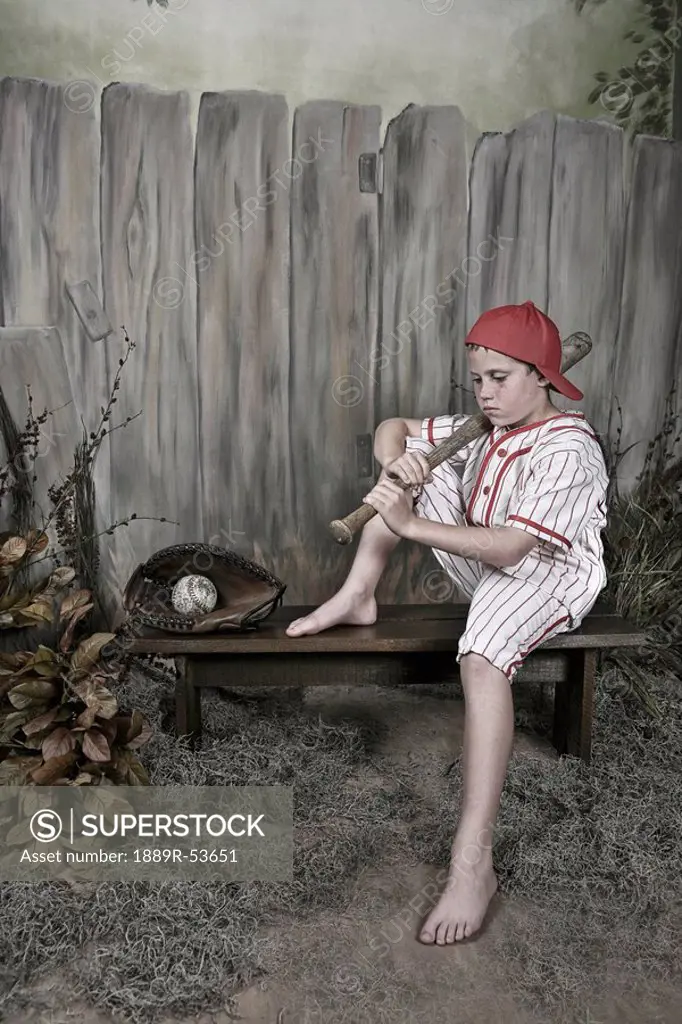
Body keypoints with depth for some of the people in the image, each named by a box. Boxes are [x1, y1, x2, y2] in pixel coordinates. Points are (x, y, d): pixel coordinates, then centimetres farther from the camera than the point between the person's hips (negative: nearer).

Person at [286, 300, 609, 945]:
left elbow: (507, 548, -30)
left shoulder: (567, 449, -21)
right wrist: (396, 457, -17)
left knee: (481, 659, -40)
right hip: (486, 565, 8)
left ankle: (473, 864, -39)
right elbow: (392, 428, 8)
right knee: (409, 467, 2)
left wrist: (409, 524, -32)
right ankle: (357, 599, 1)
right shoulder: (483, 431, 4)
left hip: (545, 578, -8)